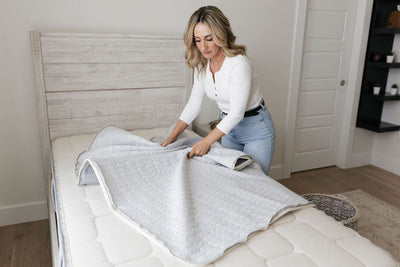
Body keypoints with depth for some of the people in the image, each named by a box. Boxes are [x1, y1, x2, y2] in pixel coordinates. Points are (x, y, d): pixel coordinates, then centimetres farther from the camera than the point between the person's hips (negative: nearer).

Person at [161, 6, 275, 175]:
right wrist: (172, 137, -4)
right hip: (229, 126, 6)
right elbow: (194, 104, 0)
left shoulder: (239, 64, -27)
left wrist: (206, 142, -25)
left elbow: (236, 113, -27)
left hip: (256, 128, -6)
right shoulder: (201, 65, -6)